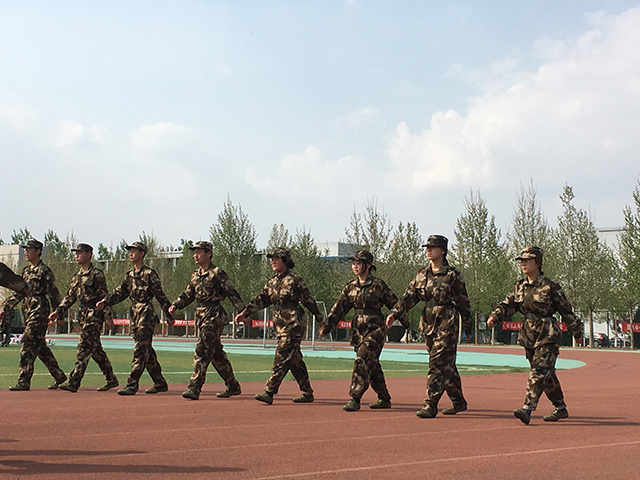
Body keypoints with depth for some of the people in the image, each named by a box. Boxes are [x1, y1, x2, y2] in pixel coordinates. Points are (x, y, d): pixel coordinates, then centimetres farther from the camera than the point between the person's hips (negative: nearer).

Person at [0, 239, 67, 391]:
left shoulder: (44, 271, -7)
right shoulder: (26, 270, 17)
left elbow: (54, 293, -8)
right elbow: (18, 292, 21)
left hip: (39, 310, -9)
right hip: (27, 310, 9)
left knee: (28, 345, -11)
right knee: (40, 346, 12)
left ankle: (24, 382, -10)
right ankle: (59, 376, 21)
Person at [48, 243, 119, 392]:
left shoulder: (96, 274, -8)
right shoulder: (76, 276, 17)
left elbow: (104, 296, -11)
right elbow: (70, 296, 20)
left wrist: (108, 317, -14)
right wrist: (58, 311, 9)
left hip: (94, 314, -9)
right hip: (83, 314, 9)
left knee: (84, 347, -11)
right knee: (95, 349, 11)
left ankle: (73, 382, -12)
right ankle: (111, 379, 19)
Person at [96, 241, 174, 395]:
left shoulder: (149, 274, -7)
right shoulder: (129, 275, 15)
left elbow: (161, 295, -6)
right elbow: (119, 293, 13)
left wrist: (169, 315, -5)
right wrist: (105, 302, -2)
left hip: (146, 313, -8)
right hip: (134, 314, 8)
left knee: (140, 349, -9)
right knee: (147, 349, 11)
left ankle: (132, 385, -9)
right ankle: (160, 383, 19)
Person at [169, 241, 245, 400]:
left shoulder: (217, 273, -8)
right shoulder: (195, 275, 15)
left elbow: (232, 293, -8)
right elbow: (187, 294, 18)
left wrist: (243, 312, -9)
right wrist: (175, 305, 1)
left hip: (214, 317, -8)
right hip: (200, 316, 8)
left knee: (202, 351, -13)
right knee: (216, 353, 13)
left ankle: (194, 388, -12)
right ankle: (233, 386, 22)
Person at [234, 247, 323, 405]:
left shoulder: (294, 280, -8)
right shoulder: (272, 282, 14)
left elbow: (308, 300, -3)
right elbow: (261, 299, 15)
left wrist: (320, 318, 4)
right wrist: (245, 313, 7)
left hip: (293, 325, -8)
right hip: (280, 325, 8)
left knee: (281, 358, -11)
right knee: (294, 359, 11)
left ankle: (269, 392, -12)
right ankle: (307, 393, 20)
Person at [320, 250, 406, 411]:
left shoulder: (377, 284, -7)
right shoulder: (351, 287, 9)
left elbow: (394, 303, 1)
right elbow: (339, 307, 9)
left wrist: (405, 323, 7)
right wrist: (326, 326, 1)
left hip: (375, 328, -6)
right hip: (359, 329, 6)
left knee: (362, 360, -17)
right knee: (372, 365, 12)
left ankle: (355, 399, -14)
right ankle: (384, 399, 25)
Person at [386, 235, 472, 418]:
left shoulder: (452, 275, -5)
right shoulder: (422, 275, 11)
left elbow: (463, 302, 0)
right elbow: (409, 296, 6)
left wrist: (468, 327, 4)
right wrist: (394, 313, -8)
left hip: (447, 324, -6)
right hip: (428, 324, 6)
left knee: (438, 364, -10)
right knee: (446, 365, 14)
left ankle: (430, 405, -9)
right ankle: (458, 402, 26)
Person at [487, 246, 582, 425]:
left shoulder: (549, 287, -7)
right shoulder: (519, 287, 10)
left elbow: (566, 311, 1)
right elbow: (508, 305, 7)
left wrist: (577, 332, 9)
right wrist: (495, 316, -14)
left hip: (547, 336, -6)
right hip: (529, 336, 6)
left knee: (539, 372, -14)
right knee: (547, 375, 14)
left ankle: (527, 409, -20)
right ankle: (560, 408, 27)